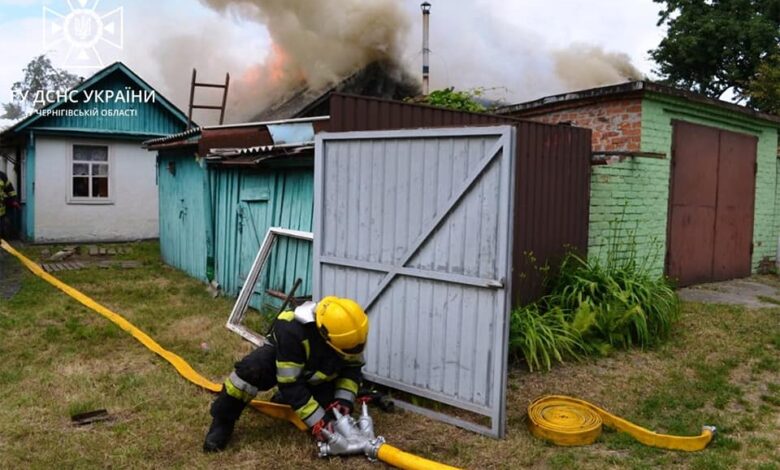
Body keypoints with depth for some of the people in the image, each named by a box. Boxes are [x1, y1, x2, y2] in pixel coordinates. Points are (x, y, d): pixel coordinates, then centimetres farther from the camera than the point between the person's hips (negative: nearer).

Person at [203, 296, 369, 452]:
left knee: (332, 415, -14)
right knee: (251, 370, -38)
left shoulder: (349, 331, -26)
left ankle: (285, 400, 15)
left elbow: (353, 368, -10)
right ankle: (222, 422, -15)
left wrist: (344, 399, -26)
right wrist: (317, 420, -38)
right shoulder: (291, 330, -42)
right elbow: (291, 383, -37)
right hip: (278, 359, -5)